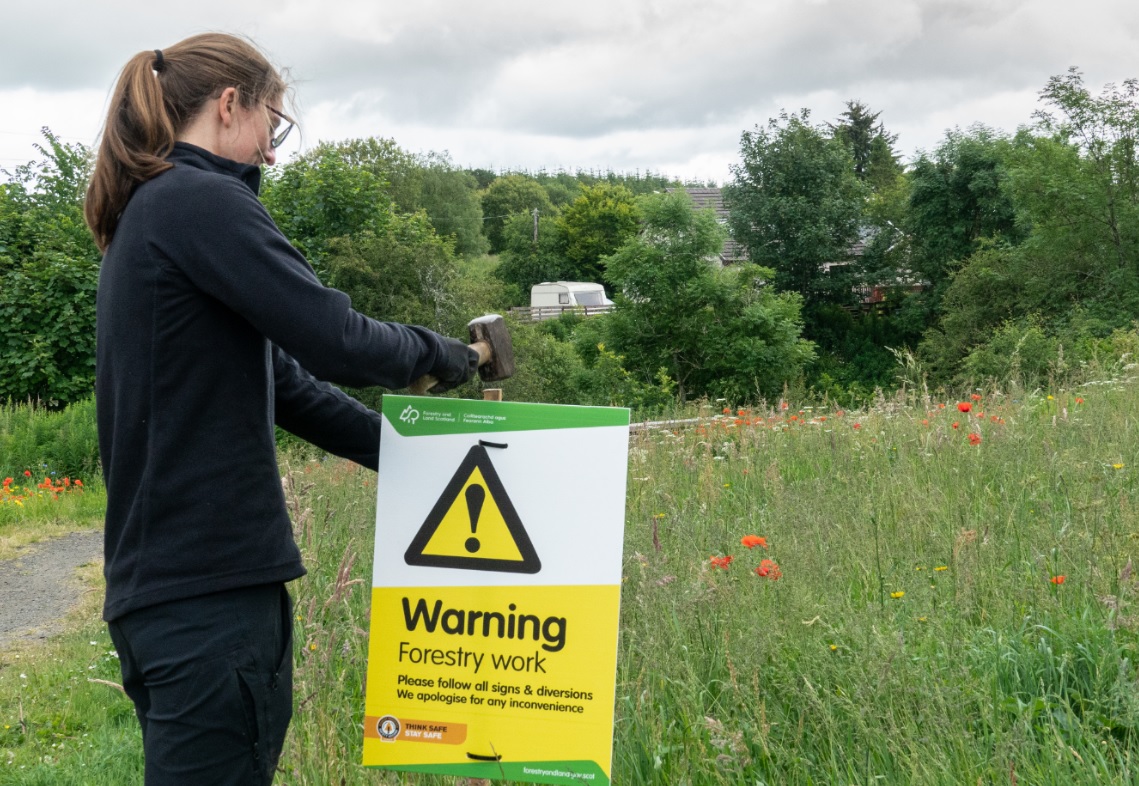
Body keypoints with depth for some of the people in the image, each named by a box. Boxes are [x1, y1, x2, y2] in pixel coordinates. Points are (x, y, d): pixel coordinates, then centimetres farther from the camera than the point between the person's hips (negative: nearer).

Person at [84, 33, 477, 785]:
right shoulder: (202, 202, -12)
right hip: (211, 585, -10)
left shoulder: (146, 215, 18)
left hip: (159, 581, 10)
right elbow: (335, 341, -18)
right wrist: (435, 353, 2)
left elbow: (279, 377, 18)